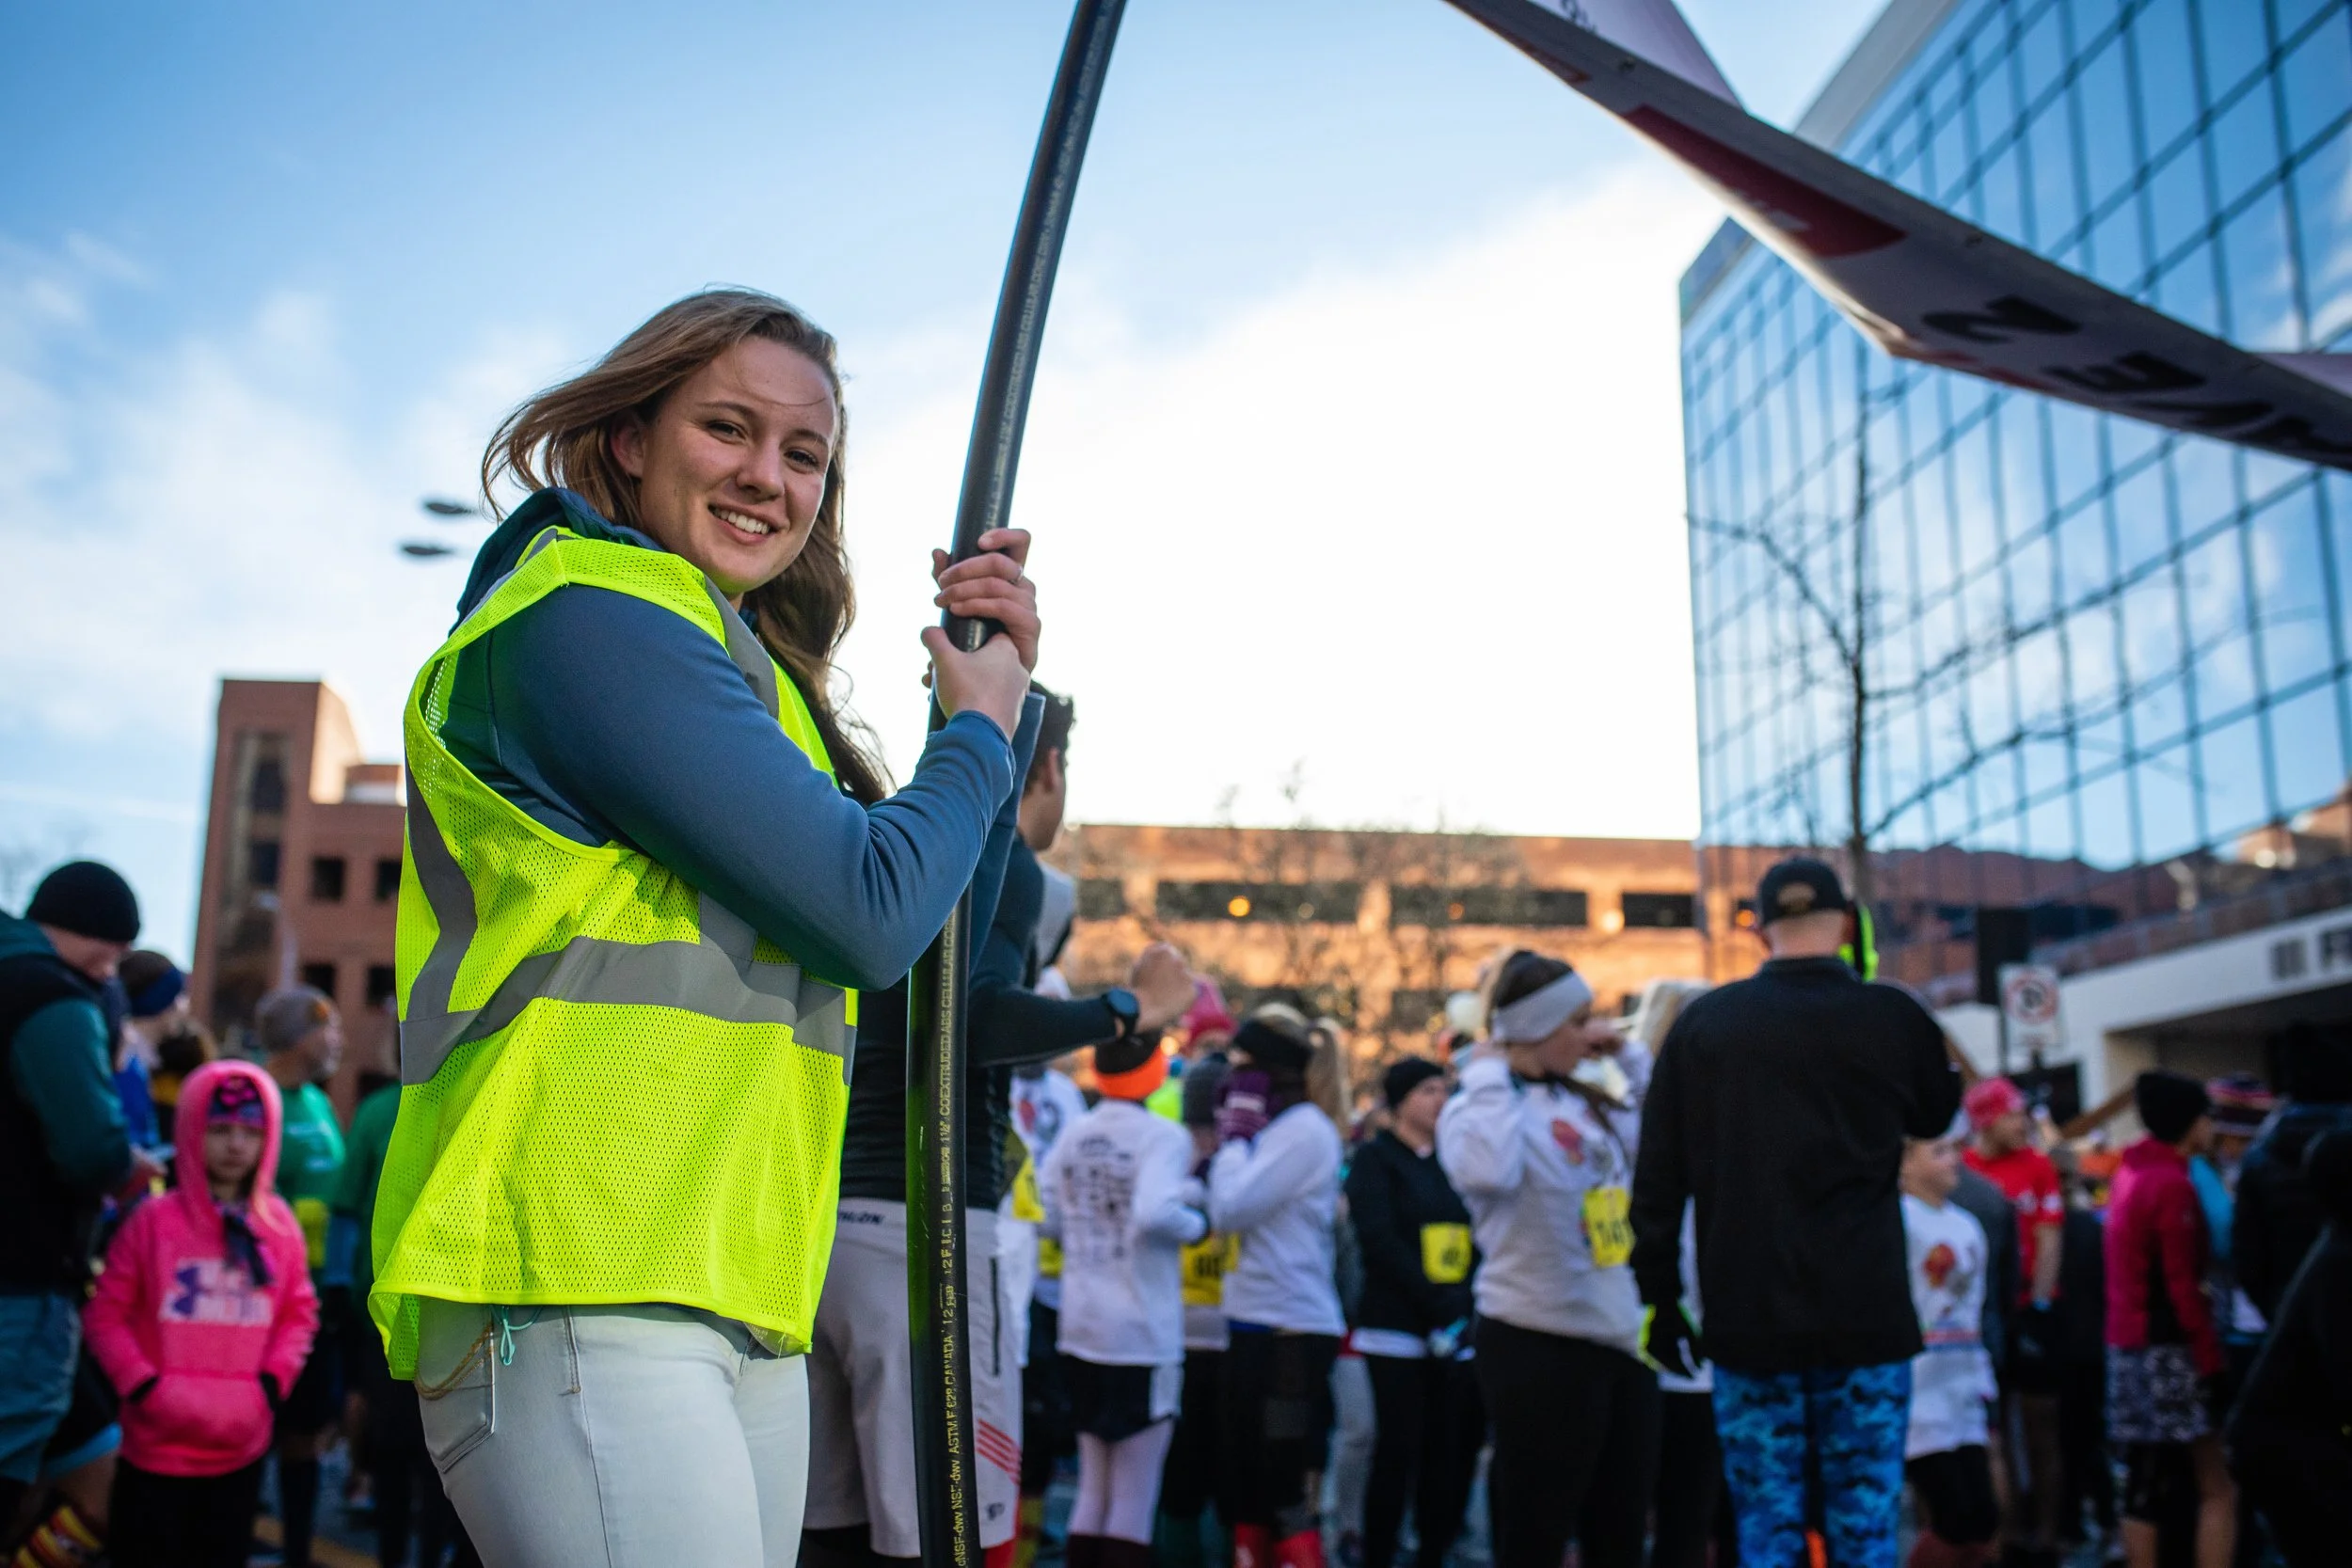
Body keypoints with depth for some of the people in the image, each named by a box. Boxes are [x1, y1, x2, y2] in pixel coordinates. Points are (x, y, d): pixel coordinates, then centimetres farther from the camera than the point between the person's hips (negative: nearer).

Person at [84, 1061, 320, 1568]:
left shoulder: (281, 1225, 1)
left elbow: (299, 1314, 8)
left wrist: (271, 1382, -6)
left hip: (240, 1447, 3)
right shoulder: (153, 1219, -7)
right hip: (157, 1446, -2)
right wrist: (142, 1386, -14)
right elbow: (106, 1315, -3)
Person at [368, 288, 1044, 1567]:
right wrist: (978, 729, 3)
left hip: (740, 1306, 10)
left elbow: (967, 929, 21)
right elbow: (868, 915, -15)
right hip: (576, 1301, -10)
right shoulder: (590, 615, -8)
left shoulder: (732, 656, 22)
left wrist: (1004, 674, 11)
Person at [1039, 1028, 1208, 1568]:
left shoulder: (1071, 1136, 4)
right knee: (1134, 1499, 4)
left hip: (1080, 1330, 6)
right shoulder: (1163, 1135, -14)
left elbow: (1049, 1216, 2)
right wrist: (1198, 1223, -10)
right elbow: (1155, 1213, -29)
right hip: (1143, 1337, -6)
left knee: (1093, 1489, 18)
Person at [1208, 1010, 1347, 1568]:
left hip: (1292, 1330, -10)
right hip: (1257, 1324, 10)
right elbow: (1235, 1211, 11)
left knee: (1287, 1490, -6)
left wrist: (1236, 1134, -7)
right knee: (1245, 1483, 15)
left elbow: (1229, 1209, -19)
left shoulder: (1304, 1129, -13)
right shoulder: (1277, 1129, 16)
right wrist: (1238, 1136, 3)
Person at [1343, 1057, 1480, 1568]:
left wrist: (1463, 1305, -6)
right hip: (1398, 1330, -5)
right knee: (1398, 1453, -6)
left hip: (1456, 1335, 5)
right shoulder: (1375, 1159, -1)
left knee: (1447, 1455, 4)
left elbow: (1475, 1239, 11)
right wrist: (1436, 1303, -17)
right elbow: (1380, 1240, -12)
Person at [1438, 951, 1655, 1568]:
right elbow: (1487, 1173, -33)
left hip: (1623, 1339, 7)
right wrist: (1492, 1070, -19)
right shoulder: (1483, 1104, -10)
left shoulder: (1587, 1102, 12)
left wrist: (1630, 1055, 12)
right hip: (1540, 1345, -7)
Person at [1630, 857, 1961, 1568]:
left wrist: (1661, 1297, 9)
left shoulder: (1702, 1022, 0)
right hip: (1866, 1317, -1)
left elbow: (1658, 1176, 1)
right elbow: (1937, 1114, 20)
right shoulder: (1893, 1017, -3)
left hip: (1747, 1319, 1)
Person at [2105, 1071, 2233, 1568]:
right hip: (2168, 1349, -9)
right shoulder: (2172, 1184, -14)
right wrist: (2211, 1354, -14)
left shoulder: (2131, 1173, 14)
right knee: (2216, 1488, -6)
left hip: (2130, 1345, 9)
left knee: (2145, 1488, 9)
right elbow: (2182, 1284, -17)